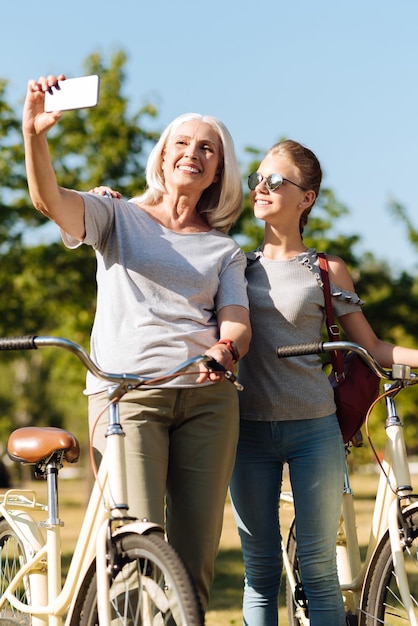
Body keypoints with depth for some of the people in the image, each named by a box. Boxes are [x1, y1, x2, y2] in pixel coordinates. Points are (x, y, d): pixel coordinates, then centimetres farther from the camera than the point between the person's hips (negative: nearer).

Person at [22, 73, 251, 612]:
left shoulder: (224, 250, 20)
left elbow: (236, 322, 6)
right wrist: (34, 134, -26)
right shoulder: (119, 218, 12)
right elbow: (51, 200, -7)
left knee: (195, 553, 0)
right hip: (126, 391, -3)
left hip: (206, 395, 3)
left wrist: (227, 348, -19)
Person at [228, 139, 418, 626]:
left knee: (318, 570, -1)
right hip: (250, 427, 2)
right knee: (260, 570, 5)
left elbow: (370, 348, 8)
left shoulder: (326, 271, 3)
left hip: (312, 428, -2)